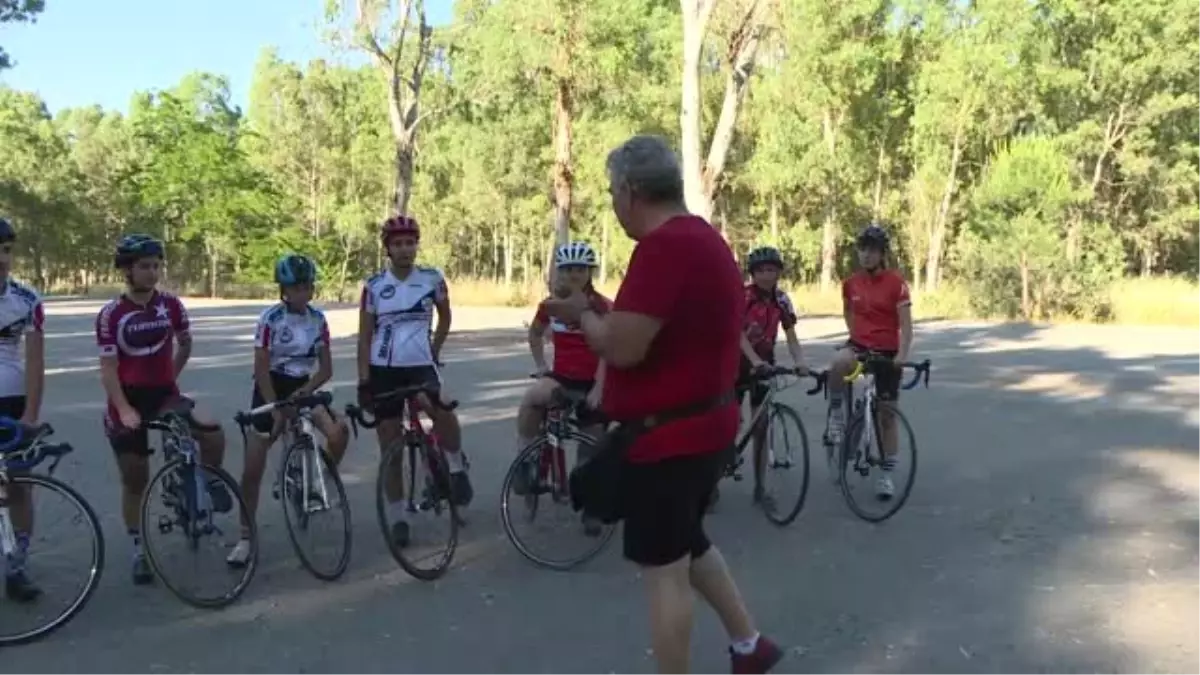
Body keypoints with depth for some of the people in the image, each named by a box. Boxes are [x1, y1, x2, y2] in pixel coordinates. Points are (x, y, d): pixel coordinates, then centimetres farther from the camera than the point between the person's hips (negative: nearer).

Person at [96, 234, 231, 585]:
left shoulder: (171, 304, -2)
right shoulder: (110, 314, -10)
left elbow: (185, 344, 16)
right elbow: (108, 368, -12)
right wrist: (124, 409, -23)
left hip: (166, 395, 2)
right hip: (128, 402, -2)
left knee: (213, 432, -26)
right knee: (135, 481, 7)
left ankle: (212, 482, 3)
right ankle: (138, 550, 24)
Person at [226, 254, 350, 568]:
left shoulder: (318, 318, -2)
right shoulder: (270, 318, -15)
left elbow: (326, 368, -2)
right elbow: (261, 369, -16)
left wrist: (306, 390, -20)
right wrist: (277, 409, -21)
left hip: (304, 389, 3)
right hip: (271, 390, -3)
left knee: (339, 431, -25)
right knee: (252, 469, -3)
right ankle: (245, 538, 11)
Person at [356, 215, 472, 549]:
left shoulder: (432, 279, 0)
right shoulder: (374, 285, 0)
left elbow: (445, 317, 18)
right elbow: (365, 337, 2)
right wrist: (363, 381, -4)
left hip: (420, 365, -1)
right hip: (384, 370, 1)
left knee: (441, 408, -34)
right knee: (390, 447, 5)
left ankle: (456, 467, -7)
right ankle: (398, 517, 18)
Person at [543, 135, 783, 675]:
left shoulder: (663, 246, -23)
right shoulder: (703, 239, 11)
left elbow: (623, 348, -26)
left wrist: (582, 314, -8)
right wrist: (606, 313, 11)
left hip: (668, 436, -11)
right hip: (702, 424, 11)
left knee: (664, 569, 3)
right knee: (687, 543, 26)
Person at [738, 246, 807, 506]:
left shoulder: (782, 300, -4)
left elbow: (791, 336, -7)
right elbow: (738, 333, -26)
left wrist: (799, 361, -26)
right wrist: (754, 360, -40)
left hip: (765, 363, 3)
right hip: (737, 362, -3)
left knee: (761, 426, 2)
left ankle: (759, 487, 8)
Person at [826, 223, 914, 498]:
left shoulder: (896, 283, -9)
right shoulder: (850, 283, 1)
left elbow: (906, 326, -13)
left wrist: (901, 356, -24)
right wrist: (856, 336, 11)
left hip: (887, 352, -1)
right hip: (859, 345, 2)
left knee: (887, 414, 4)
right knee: (838, 363, -37)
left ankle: (887, 473, 16)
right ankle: (836, 413, -13)